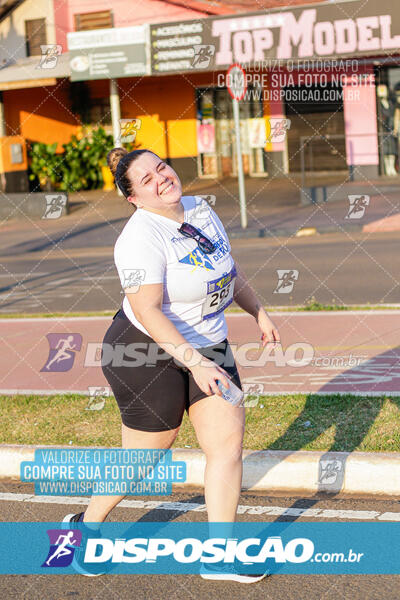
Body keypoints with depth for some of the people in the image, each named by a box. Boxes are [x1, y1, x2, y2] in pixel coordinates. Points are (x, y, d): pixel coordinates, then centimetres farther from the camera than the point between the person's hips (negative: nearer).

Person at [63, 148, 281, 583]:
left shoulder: (200, 209, 3)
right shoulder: (142, 237, -23)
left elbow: (228, 268, 19)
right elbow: (147, 310, -29)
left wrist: (258, 313, 21)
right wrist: (195, 362, -33)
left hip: (207, 346, 7)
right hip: (147, 354, -7)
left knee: (228, 439, -1)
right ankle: (87, 525, 32)